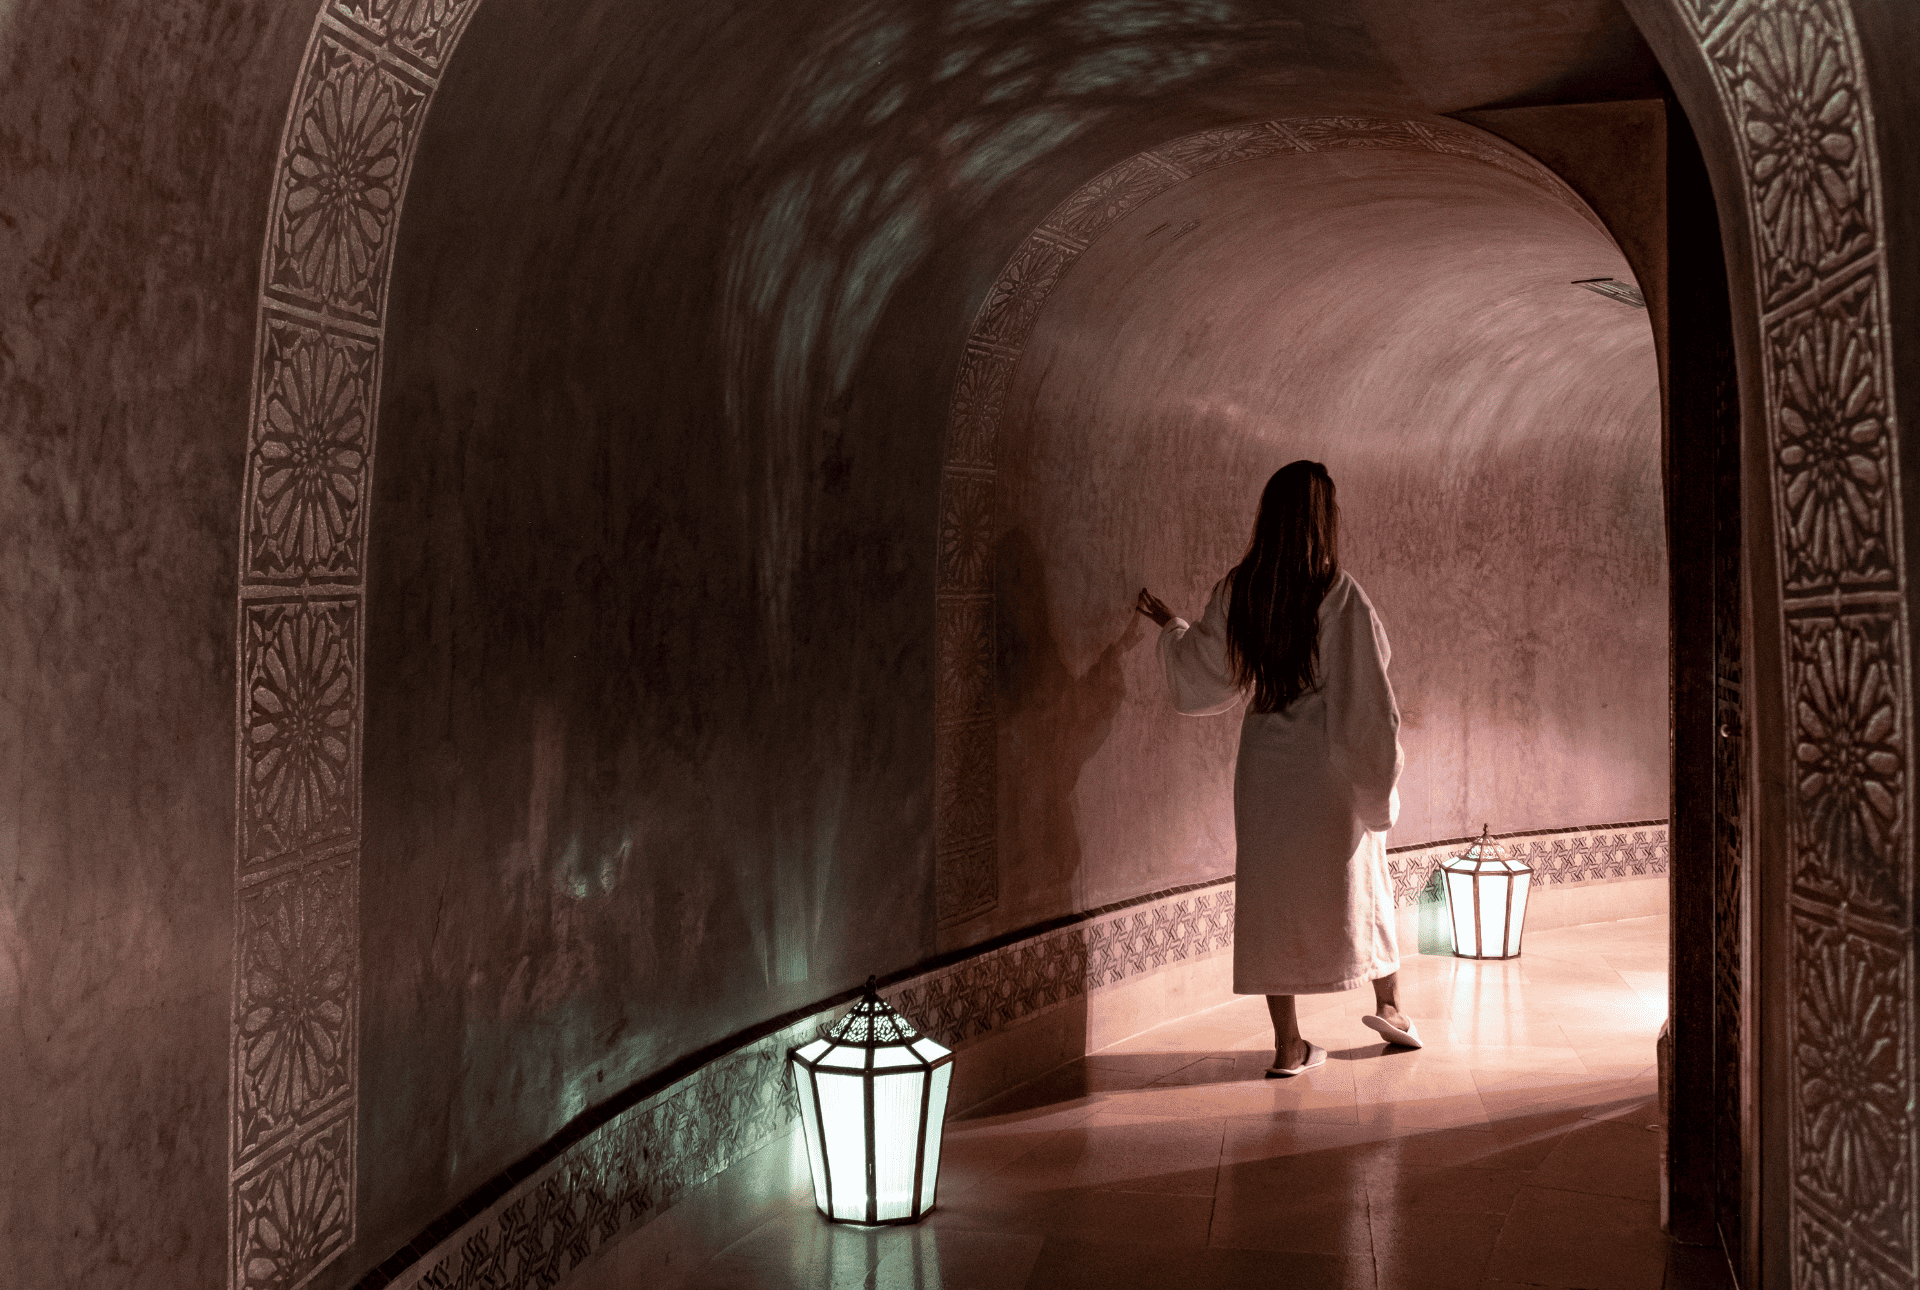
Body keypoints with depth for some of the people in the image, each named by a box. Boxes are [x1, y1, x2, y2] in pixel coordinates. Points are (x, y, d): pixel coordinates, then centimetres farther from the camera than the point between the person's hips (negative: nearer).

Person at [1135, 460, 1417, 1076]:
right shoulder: (1338, 593, -14)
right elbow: (1365, 690, -13)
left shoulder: (1236, 592, -4)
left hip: (1265, 764, 3)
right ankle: (1390, 1005, 30)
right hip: (1331, 767, -2)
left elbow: (1203, 670, 8)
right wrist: (1381, 771, -3)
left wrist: (1168, 623, 26)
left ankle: (1288, 1045, 11)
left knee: (1271, 890, 8)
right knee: (1358, 881, 18)